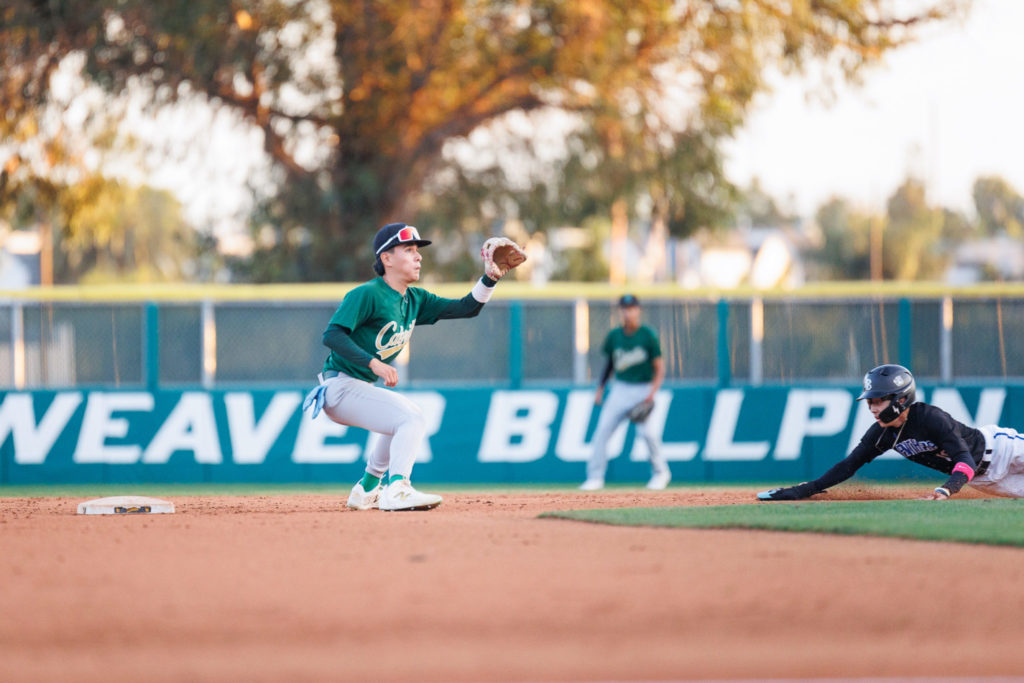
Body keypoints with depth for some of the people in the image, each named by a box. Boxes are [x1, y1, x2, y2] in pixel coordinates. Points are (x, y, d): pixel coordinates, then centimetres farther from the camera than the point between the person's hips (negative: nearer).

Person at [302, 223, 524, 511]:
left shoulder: (414, 300, 11)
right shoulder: (367, 295, -16)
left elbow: (465, 308, 8)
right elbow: (332, 335, -26)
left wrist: (490, 278, -7)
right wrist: (373, 363, -34)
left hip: (360, 388, 10)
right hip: (340, 387, -10)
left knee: (409, 416, 28)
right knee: (411, 419, -21)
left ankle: (366, 490, 32)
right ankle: (396, 492, -31)